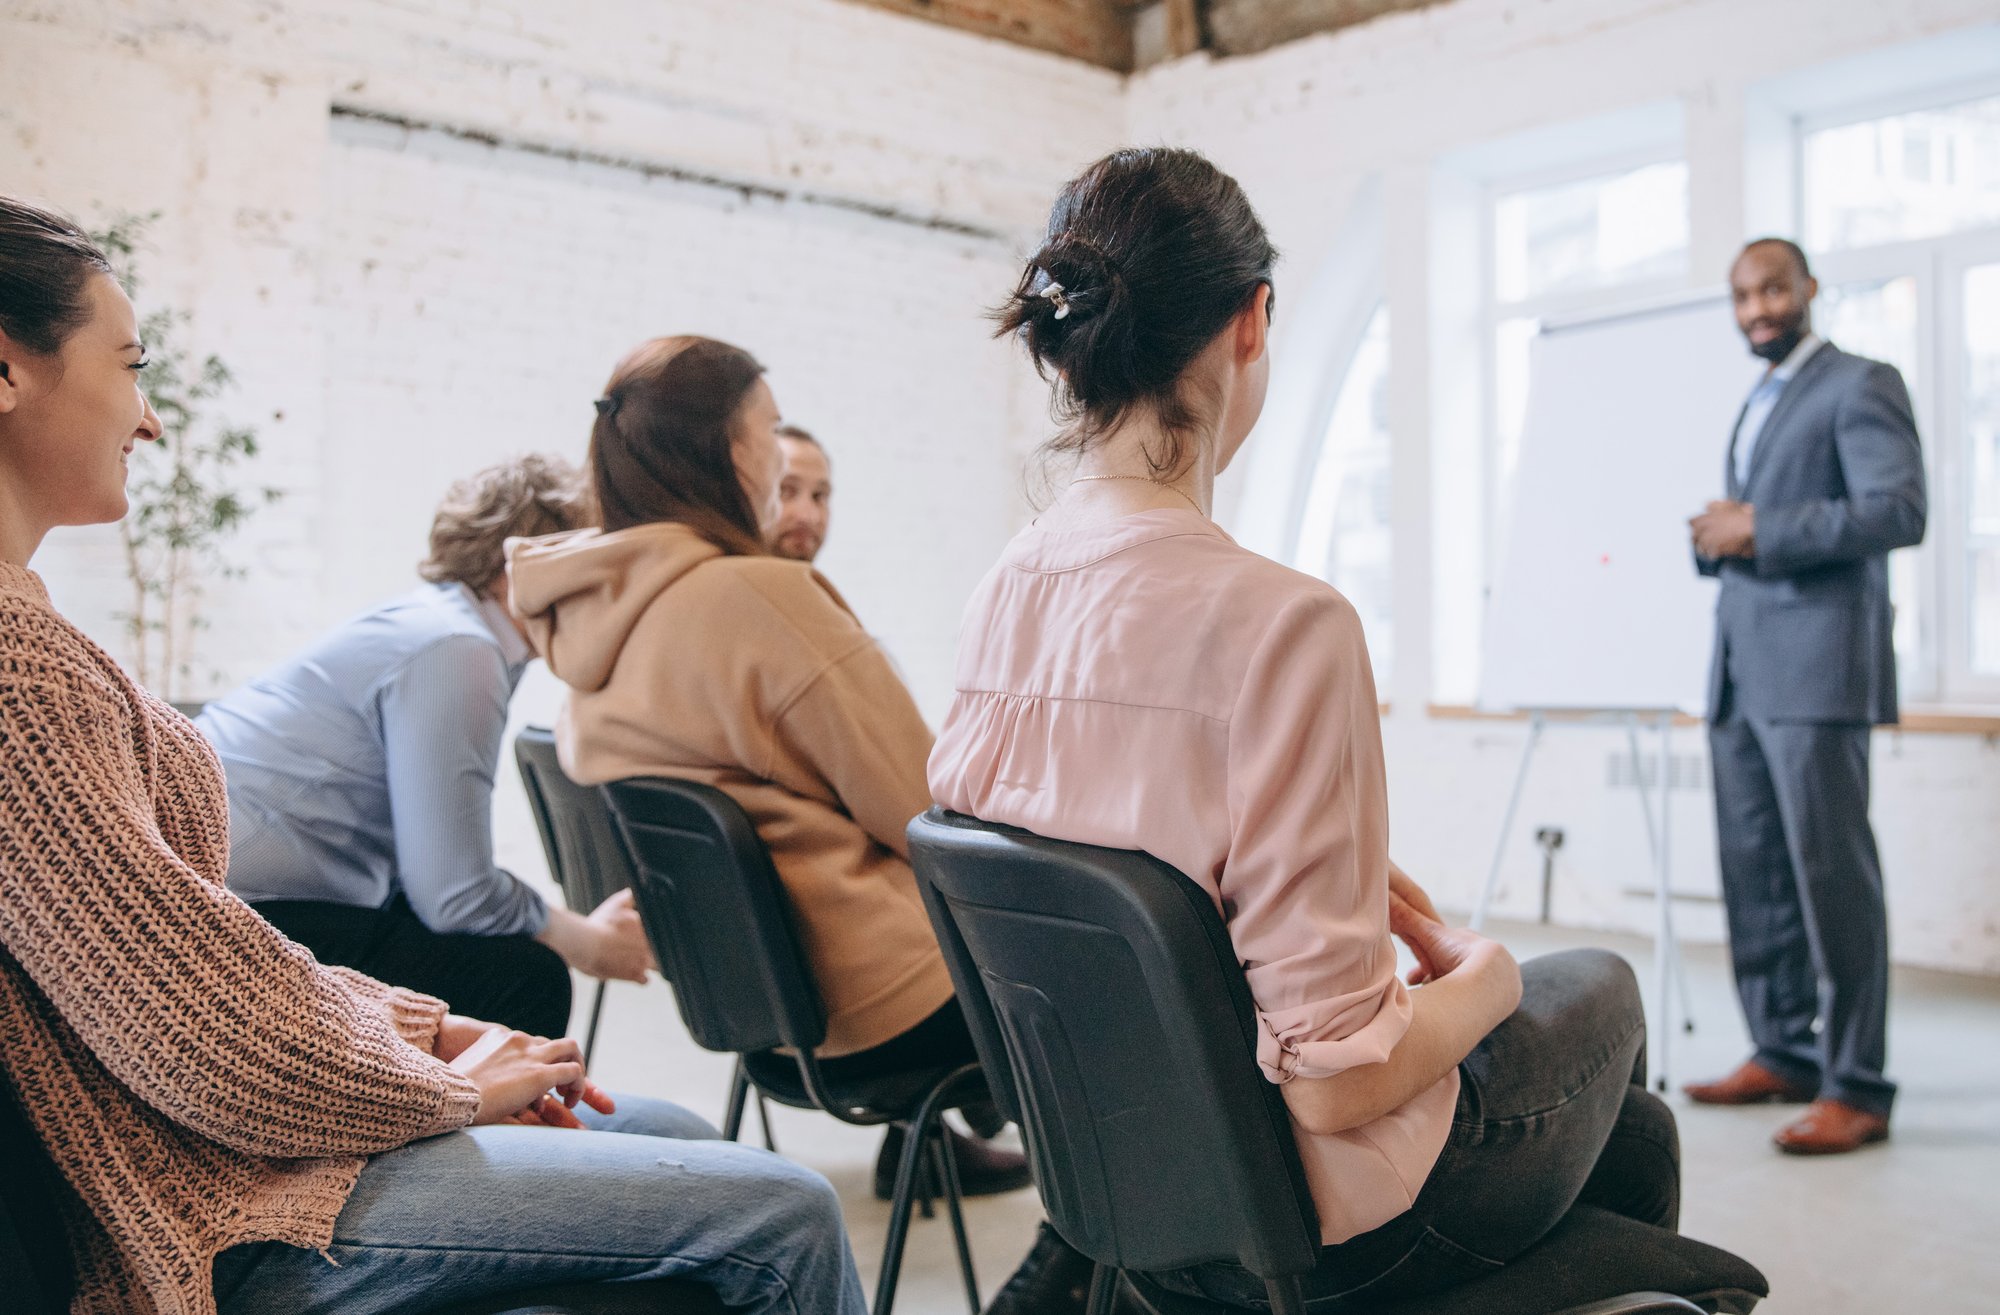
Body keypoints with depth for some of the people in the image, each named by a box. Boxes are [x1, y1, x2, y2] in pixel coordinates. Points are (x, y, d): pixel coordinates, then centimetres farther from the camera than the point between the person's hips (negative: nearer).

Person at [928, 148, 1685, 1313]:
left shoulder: (1004, 596, -6)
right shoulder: (1280, 622, -29)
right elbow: (1335, 1077, -27)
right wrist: (1481, 976, -8)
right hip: (1308, 1216, -6)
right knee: (1599, 990, 25)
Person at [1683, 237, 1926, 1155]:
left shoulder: (1860, 386, -1)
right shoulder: (1752, 407, 25)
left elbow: (1900, 511, -14)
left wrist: (1759, 528, -15)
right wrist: (1716, 538, 7)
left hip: (1817, 669, -8)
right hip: (1740, 674, 8)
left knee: (1830, 871, -9)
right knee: (1753, 871, 8)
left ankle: (1856, 1089, -4)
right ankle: (1784, 1053, 17)